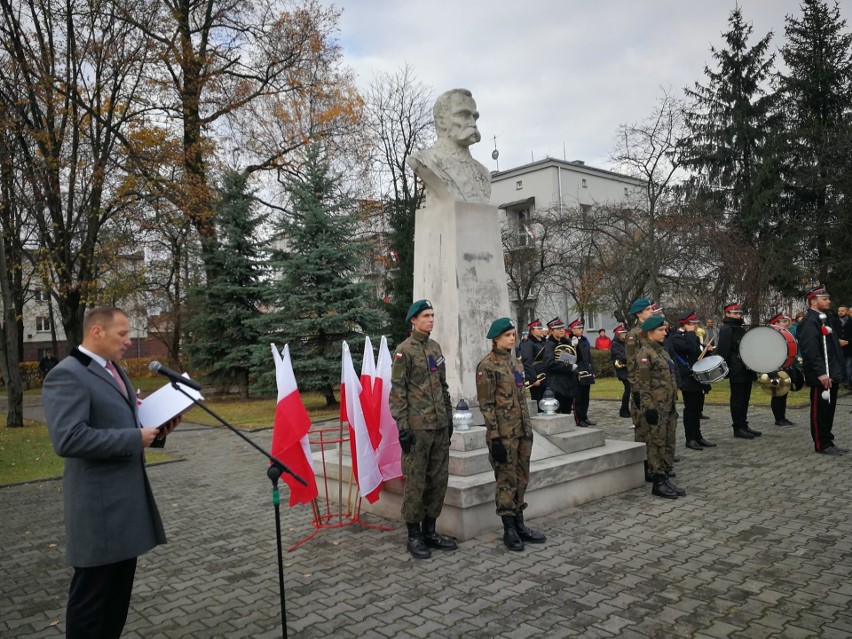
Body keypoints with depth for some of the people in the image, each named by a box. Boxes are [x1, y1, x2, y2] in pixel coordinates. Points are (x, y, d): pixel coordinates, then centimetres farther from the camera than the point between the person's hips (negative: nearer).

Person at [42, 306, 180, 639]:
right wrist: (136, 439, -22)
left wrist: (155, 429, 2)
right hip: (99, 504, -9)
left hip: (128, 497, 9)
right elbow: (68, 439, -27)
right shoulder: (66, 375, -16)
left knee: (120, 588, 19)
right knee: (92, 591, 5)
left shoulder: (115, 371, 14)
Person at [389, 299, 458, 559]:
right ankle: (414, 536, 13)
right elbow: (398, 392, -11)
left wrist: (449, 416, 17)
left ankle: (430, 531, 23)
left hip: (440, 425, 7)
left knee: (439, 479, 11)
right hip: (417, 427, -7)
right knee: (415, 481, 1)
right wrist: (402, 427, -15)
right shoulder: (404, 350, -8)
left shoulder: (435, 347, 13)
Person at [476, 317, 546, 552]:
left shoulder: (515, 361, 12)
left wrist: (528, 426, 16)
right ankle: (509, 529, 13)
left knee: (521, 478, 13)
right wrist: (495, 437, -17)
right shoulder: (487, 366, -12)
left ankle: (519, 524, 25)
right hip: (504, 433, -7)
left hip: (523, 430, 8)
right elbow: (486, 405, -14)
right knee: (507, 480, 1)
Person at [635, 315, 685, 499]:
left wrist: (673, 405, 19)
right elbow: (643, 384, -16)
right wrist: (649, 407, -20)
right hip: (655, 407, -8)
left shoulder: (661, 351, 14)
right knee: (656, 444, -1)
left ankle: (665, 478, 21)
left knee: (665, 443, 13)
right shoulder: (644, 353, -12)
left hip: (667, 406, 8)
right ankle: (658, 483, 6)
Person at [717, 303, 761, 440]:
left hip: (746, 370, 9)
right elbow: (723, 351, -15)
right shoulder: (726, 330, -10)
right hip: (737, 371, -9)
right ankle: (737, 428, 2)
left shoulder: (740, 329, 18)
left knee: (745, 398, 12)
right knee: (737, 399, -3)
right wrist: (725, 369, -19)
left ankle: (744, 425, 20)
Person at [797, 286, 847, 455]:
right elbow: (810, 350, -24)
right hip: (821, 377, -10)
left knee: (828, 409, 14)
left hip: (831, 374, 10)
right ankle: (822, 445, 4)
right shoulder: (810, 321, -15)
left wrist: (835, 372, 20)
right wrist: (821, 373, -26)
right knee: (820, 410, -2)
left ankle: (827, 441, 22)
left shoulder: (823, 319, 18)